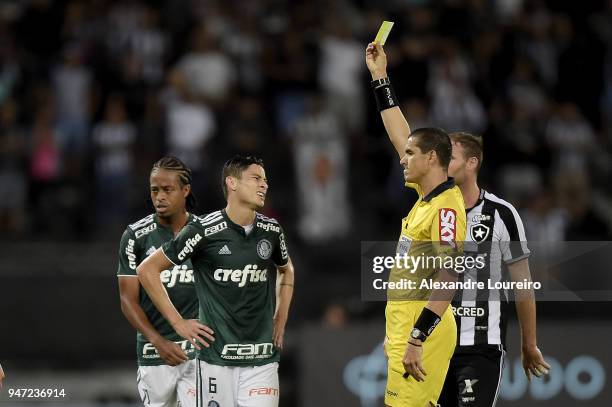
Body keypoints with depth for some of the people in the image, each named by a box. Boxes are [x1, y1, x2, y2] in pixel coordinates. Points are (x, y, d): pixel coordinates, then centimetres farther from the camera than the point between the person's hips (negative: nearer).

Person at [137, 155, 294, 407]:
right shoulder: (204, 230, -8)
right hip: (216, 357, -3)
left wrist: (280, 320, 17)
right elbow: (147, 270, -1)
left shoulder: (271, 231, 6)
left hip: (262, 360, 3)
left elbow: (286, 270, 29)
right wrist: (178, 322, -3)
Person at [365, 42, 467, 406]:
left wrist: (417, 340, -27)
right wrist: (380, 76, 26)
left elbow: (449, 279, -22)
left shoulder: (446, 207, -15)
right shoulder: (426, 196, 12)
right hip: (406, 329, 10)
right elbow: (401, 136, 23)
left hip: (423, 332, -10)